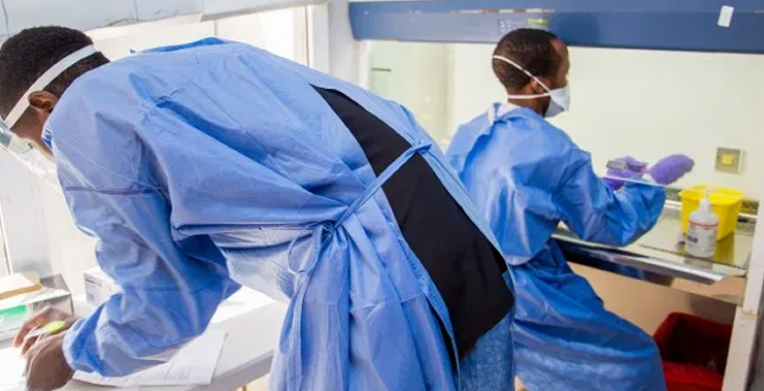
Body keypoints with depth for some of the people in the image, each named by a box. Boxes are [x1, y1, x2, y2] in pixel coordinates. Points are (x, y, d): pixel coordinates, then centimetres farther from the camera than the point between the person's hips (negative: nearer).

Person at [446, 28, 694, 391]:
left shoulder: (466, 134, 1)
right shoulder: (556, 150, -18)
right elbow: (611, 227, -7)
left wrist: (602, 184, 16)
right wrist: (651, 181, 9)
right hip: (518, 298, -7)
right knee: (635, 356, 8)